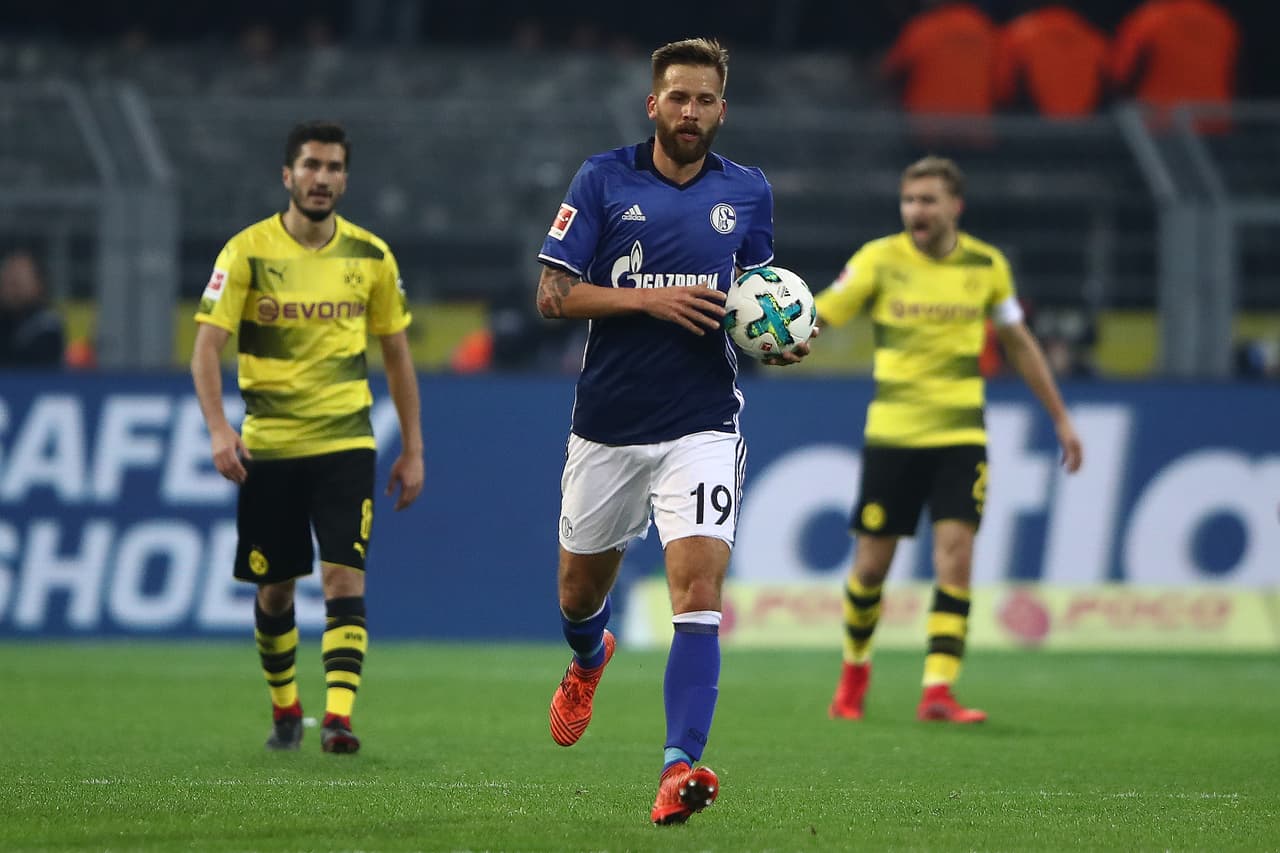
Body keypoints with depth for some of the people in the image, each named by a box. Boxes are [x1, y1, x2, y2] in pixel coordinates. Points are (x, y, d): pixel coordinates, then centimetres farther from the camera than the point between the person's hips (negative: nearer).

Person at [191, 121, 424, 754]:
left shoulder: (371, 257, 3)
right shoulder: (247, 252, -5)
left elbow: (396, 354, 12)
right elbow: (206, 345, -9)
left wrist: (412, 450, 10)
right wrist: (218, 429, -24)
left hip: (345, 444, 1)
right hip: (268, 446, -1)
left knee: (344, 578, -14)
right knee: (275, 588, 8)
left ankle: (338, 715, -20)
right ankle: (285, 711, 27)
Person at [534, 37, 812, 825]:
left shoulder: (749, 192, 6)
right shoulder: (603, 181, -1)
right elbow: (554, 294, -5)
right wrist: (648, 298, -18)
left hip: (702, 426, 0)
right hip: (608, 424, 0)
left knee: (699, 585, -18)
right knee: (582, 588, 15)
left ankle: (679, 768, -25)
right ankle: (589, 660, 53)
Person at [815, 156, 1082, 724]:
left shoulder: (987, 266, 4)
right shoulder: (879, 260, -3)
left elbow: (1019, 345, 16)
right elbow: (818, 316, -7)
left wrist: (1061, 418, 18)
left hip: (961, 438, 1)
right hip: (892, 436, -1)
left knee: (955, 557, -13)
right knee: (871, 565, 3)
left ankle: (938, 691, -13)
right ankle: (855, 668, 28)